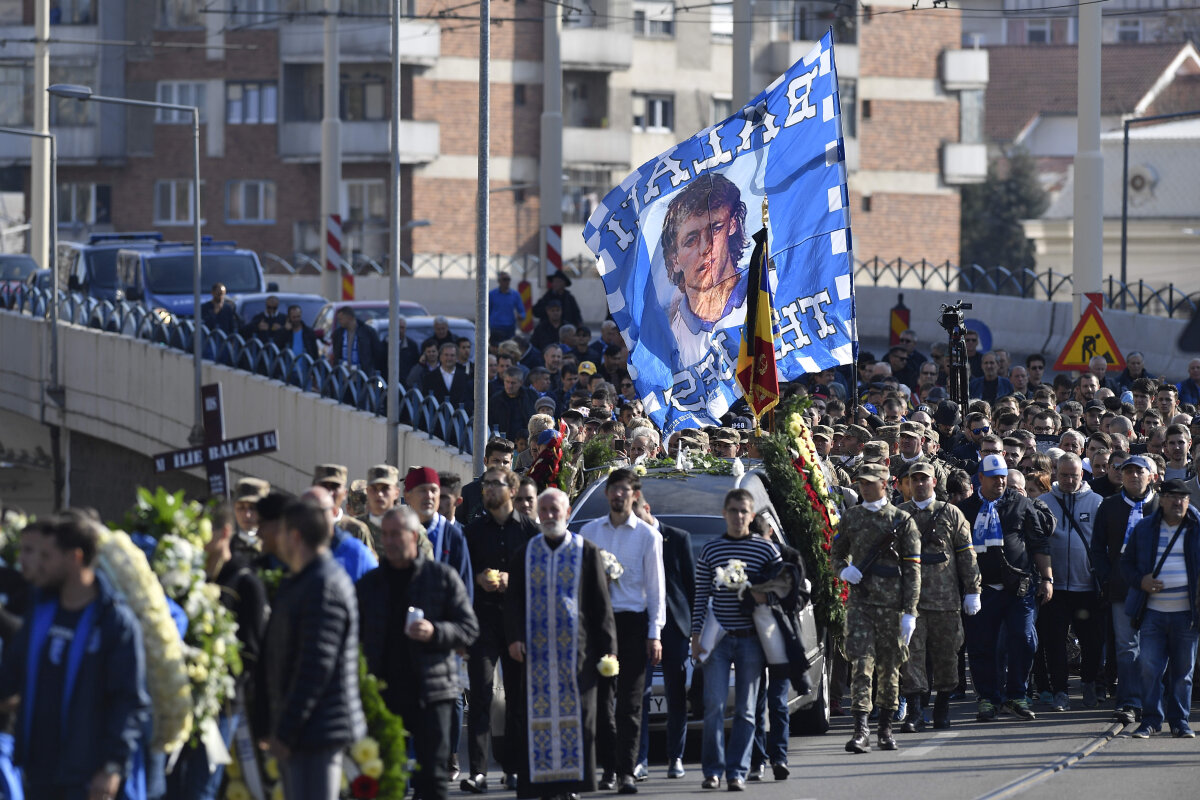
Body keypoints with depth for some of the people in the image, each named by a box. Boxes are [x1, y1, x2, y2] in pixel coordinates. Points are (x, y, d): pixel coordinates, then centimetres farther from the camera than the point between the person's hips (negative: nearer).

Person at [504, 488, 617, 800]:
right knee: (537, 717, -1)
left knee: (576, 718, -3)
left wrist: (607, 647, -2)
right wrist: (514, 636, -8)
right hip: (536, 651, 2)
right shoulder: (526, 553, 10)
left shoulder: (586, 552, 4)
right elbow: (513, 600, 8)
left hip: (576, 650, -2)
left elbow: (601, 602, 3)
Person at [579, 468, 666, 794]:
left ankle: (626, 771, -5)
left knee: (630, 701, -4)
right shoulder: (590, 532, 10)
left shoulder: (647, 535, 3)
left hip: (633, 621, -2)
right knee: (601, 698, 1)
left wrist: (654, 634, -3)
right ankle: (609, 767, 7)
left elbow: (656, 586, 2)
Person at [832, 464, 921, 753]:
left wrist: (910, 612, -7)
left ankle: (886, 728, 22)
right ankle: (861, 731, -15)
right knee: (861, 663, -10)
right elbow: (836, 553, 21)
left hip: (891, 603, -1)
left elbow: (912, 570, -1)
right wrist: (844, 570, -4)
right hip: (860, 601, 1)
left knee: (888, 665, 8)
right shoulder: (850, 518, 9)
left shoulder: (902, 520, 0)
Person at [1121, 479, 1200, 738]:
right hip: (1153, 612, 1)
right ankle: (1150, 720, 4)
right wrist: (1140, 581, -6)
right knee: (1150, 668, -4)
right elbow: (1126, 562, 14)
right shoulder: (1144, 529, 8)